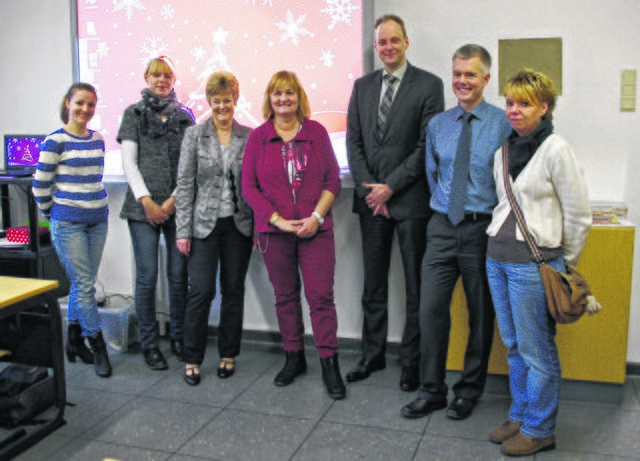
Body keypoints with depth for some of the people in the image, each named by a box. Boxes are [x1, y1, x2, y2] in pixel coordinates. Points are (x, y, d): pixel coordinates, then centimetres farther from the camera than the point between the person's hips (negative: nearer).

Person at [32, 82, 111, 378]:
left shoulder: (98, 140, 9)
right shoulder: (56, 141, -9)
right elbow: (41, 184, -5)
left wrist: (95, 205, 16)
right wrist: (52, 213, 4)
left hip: (97, 220, 6)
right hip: (68, 224, -6)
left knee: (82, 284, 13)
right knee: (84, 285, -3)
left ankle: (74, 340, 27)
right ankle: (98, 349, 6)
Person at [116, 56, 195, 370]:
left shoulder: (184, 115, 11)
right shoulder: (134, 114, 8)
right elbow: (128, 161, 3)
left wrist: (174, 200, -6)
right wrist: (146, 200, -7)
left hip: (177, 206, 2)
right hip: (143, 206, -1)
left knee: (179, 274, 3)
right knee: (147, 276, -2)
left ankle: (179, 337, 19)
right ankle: (149, 344, 10)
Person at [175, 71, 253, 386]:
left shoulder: (249, 136, 4)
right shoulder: (194, 135, 0)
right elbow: (185, 184, -1)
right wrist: (183, 230, -6)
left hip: (239, 225, 2)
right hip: (204, 224, -2)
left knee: (234, 290, 8)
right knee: (201, 291, -4)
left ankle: (228, 354, 22)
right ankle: (192, 359, 10)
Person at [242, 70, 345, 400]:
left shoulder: (317, 132, 5)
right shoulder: (258, 137, 5)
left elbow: (333, 180, 3)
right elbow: (248, 186, 0)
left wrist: (316, 216, -10)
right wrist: (279, 220, -9)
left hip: (315, 229, -1)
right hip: (274, 231, 1)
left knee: (321, 296, -3)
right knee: (285, 296, 10)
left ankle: (329, 364, 6)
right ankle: (294, 358, 25)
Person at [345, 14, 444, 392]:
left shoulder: (428, 85, -2)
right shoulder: (362, 86, 12)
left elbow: (428, 144, -9)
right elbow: (354, 141, 8)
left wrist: (391, 186, -12)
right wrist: (368, 188, -4)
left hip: (410, 199, -4)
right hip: (371, 198, 4)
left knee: (415, 285, 4)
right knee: (373, 284, 12)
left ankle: (412, 360, 16)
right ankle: (373, 355, 25)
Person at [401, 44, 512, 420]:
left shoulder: (503, 124, -5)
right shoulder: (438, 124, 8)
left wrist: (496, 221, -4)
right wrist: (444, 205, 12)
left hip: (482, 227, -3)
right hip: (443, 226, 3)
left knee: (481, 313, 9)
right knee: (431, 309, 0)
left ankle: (470, 390, 26)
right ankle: (432, 390, 16)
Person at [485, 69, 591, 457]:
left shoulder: (556, 151, -11)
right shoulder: (504, 151, 10)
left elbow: (579, 215, -6)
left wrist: (564, 265, 2)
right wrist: (500, 244, 17)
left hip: (533, 263, -7)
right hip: (498, 257, 7)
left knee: (537, 350, 2)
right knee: (513, 345, 17)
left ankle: (539, 429, 19)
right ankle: (520, 415, 32)